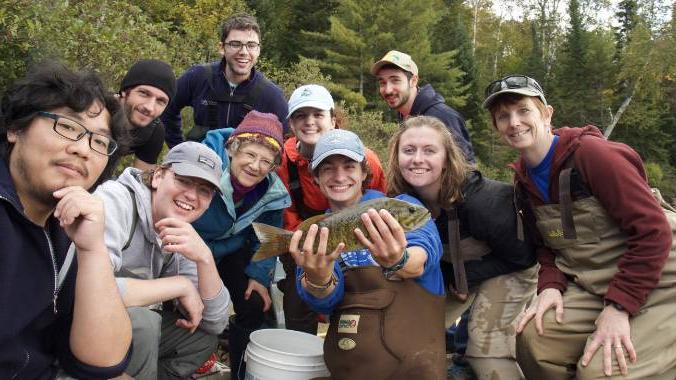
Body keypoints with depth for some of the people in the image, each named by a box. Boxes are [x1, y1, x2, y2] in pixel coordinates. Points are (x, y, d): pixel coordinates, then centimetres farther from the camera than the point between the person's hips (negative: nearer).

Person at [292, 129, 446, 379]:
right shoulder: (316, 232, 8)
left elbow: (423, 258, -17)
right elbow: (324, 303, -5)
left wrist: (398, 262, -39)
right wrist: (318, 281, -27)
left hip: (414, 353, -2)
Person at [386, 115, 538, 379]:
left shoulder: (483, 200, -33)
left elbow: (522, 256, -20)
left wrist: (464, 277, -19)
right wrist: (448, 275, -17)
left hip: (508, 270, -5)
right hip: (453, 274, 5)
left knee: (488, 350, -18)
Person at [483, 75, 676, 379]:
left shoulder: (591, 152, -19)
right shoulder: (524, 179, 5)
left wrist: (618, 307, -22)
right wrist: (551, 285, -8)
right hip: (590, 289, 6)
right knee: (533, 338, -14)